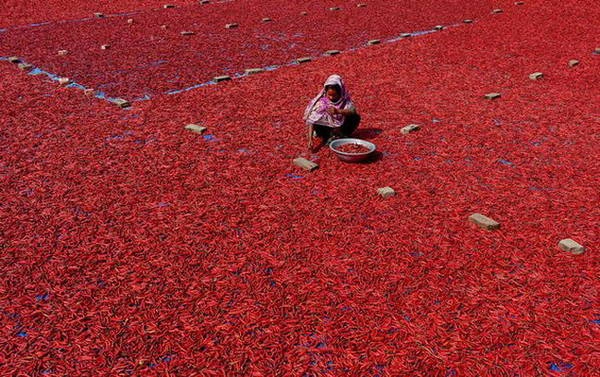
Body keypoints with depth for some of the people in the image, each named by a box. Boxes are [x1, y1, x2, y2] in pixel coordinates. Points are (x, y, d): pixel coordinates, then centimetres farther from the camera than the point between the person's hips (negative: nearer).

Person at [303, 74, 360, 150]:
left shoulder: (345, 99, -20)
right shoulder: (321, 102, -25)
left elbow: (353, 111, -35)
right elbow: (312, 121, -30)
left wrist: (338, 111, -53)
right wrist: (310, 140, -42)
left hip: (340, 126, 1)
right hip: (326, 126, -1)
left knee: (355, 118, -22)